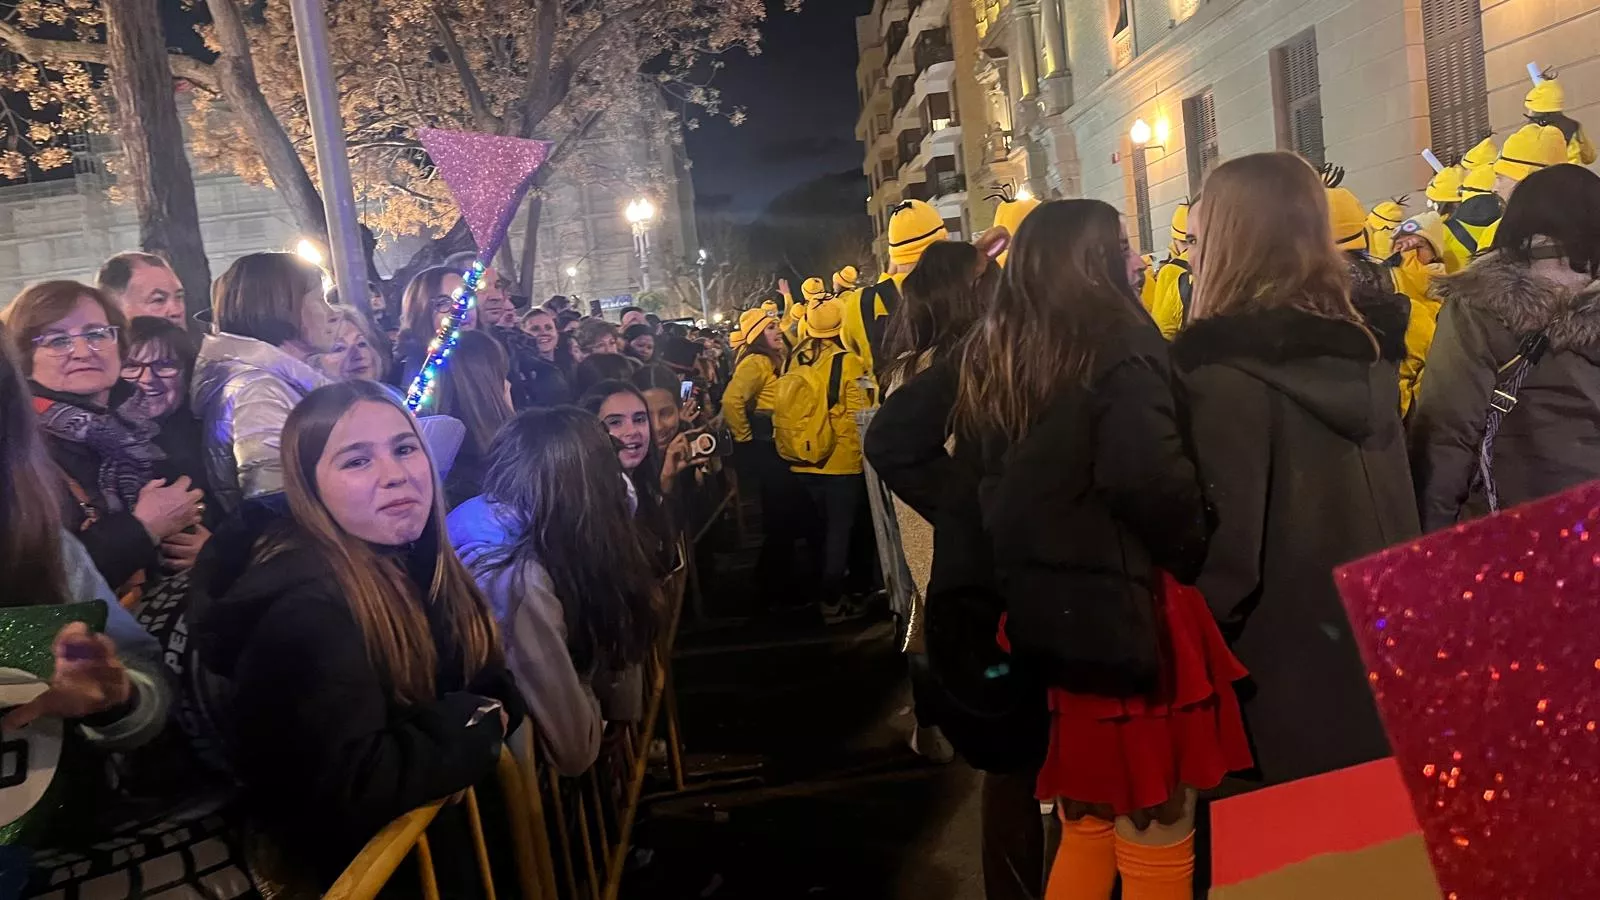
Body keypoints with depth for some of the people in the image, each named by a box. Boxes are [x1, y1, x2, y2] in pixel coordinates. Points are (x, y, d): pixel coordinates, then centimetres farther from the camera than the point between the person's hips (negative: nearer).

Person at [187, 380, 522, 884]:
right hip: (370, 858, -7)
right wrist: (475, 723, -18)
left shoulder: (415, 556, -2)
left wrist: (493, 710, -17)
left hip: (444, 810, 7)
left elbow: (491, 679, 5)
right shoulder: (302, 605, -25)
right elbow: (353, 787, -31)